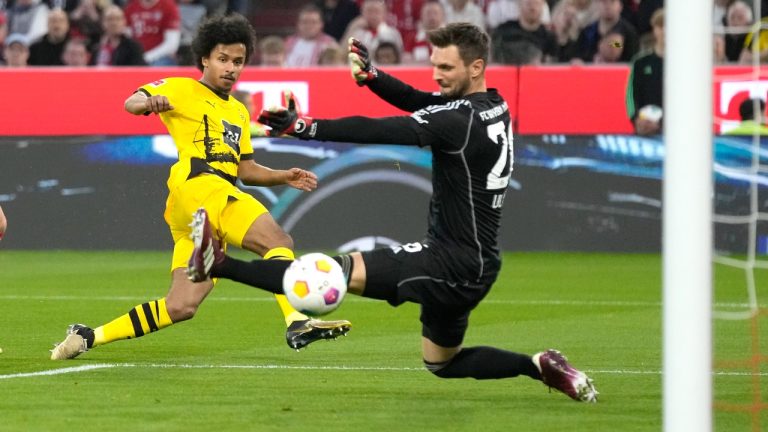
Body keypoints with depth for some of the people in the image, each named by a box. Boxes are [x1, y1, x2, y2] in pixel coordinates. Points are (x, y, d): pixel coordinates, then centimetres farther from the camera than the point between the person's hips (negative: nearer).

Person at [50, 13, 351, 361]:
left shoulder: (239, 112, 30)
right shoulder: (183, 90, 8)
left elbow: (246, 170, 31)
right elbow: (131, 103, -3)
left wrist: (284, 177, 14)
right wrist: (148, 103, -26)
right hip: (196, 187, -8)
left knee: (181, 307, -2)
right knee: (279, 241, -22)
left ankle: (90, 337, 3)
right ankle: (297, 323, -37)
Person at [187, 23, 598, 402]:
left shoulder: (462, 120, -20)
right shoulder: (495, 107, 9)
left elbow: (381, 131, -26)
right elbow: (415, 100, 12)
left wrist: (304, 126, -27)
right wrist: (369, 75, -6)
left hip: (453, 260, -10)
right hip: (476, 264, 10)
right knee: (441, 362, 25)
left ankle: (218, 264, -19)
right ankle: (539, 365, 19)